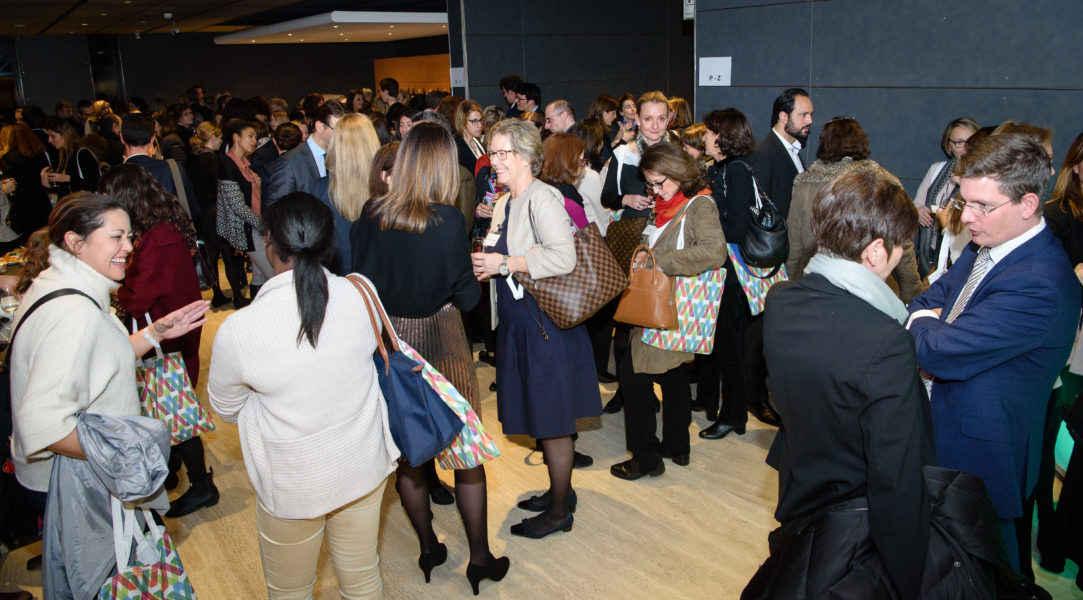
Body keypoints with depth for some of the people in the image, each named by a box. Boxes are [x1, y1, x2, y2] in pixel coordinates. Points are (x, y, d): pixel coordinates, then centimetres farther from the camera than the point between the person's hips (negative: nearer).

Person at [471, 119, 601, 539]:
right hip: (518, 321, 9)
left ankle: (559, 511, 16)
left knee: (553, 421, 2)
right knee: (540, 414, 18)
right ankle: (559, 490, 34)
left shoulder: (542, 198, -16)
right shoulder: (504, 204, 13)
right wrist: (486, 266, 4)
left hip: (545, 323, -9)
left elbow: (563, 257, -27)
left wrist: (506, 263, -23)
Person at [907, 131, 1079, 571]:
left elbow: (939, 353, -30)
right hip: (942, 435, 8)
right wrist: (932, 322, -13)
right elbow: (923, 306, 9)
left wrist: (921, 320, -9)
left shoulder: (1038, 286, -29)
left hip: (979, 457, -8)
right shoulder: (984, 246, 2)